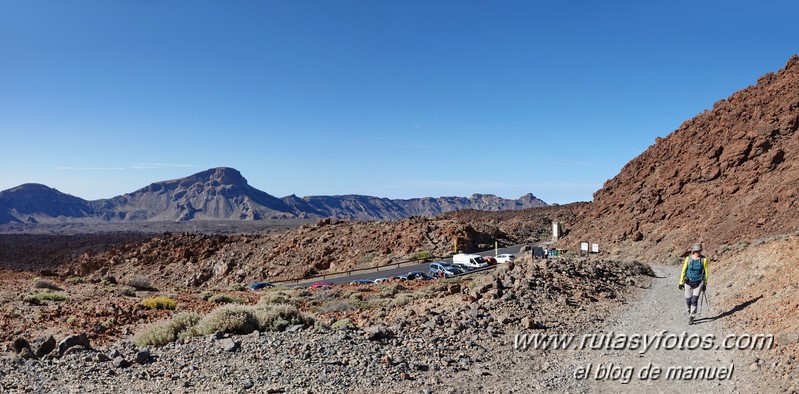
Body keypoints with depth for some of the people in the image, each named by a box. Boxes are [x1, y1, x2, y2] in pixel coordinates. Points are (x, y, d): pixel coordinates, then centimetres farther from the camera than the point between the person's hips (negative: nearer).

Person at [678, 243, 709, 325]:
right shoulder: (688, 259, -4)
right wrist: (681, 283, 0)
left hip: (698, 283, -1)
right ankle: (690, 314, 31)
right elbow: (683, 271, 1)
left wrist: (705, 284, 4)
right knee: (688, 301, 6)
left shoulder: (704, 260, -6)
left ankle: (691, 318, -1)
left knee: (694, 300, -11)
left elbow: (705, 272, 2)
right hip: (689, 283, 1)